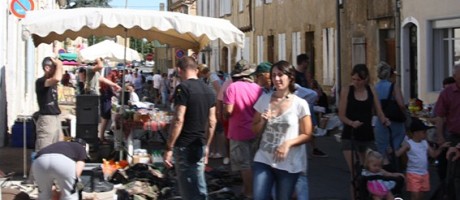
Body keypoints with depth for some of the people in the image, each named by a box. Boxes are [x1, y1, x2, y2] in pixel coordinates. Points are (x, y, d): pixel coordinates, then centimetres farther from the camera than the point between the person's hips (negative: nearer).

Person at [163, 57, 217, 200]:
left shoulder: (183, 88, -13)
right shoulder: (207, 90, 10)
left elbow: (179, 120, -19)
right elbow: (212, 122, 13)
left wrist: (169, 148, -15)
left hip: (184, 146, -7)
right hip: (200, 145, 7)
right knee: (199, 188, 15)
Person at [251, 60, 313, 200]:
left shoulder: (300, 104, -6)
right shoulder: (264, 99, 4)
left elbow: (307, 135, -4)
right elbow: (255, 130, 12)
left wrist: (288, 143, -20)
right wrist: (263, 121, -10)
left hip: (289, 164, -2)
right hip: (263, 160, 2)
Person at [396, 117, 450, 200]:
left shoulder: (425, 143, 7)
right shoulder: (408, 144, -13)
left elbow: (433, 154, 12)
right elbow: (396, 154, -18)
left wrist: (441, 147, 0)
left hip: (424, 174, 7)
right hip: (413, 174, -7)